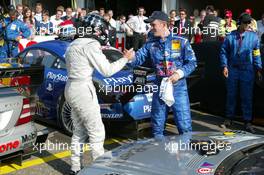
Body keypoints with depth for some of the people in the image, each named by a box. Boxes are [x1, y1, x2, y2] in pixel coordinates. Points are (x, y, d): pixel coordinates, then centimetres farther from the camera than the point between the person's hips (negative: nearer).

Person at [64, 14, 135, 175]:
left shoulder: (75, 43, 14)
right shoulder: (91, 44, -13)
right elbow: (107, 70, -12)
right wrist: (126, 58, -1)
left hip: (72, 88, 10)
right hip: (83, 90, -10)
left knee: (79, 132, 17)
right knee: (97, 133, -1)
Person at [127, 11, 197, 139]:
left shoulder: (181, 42, -4)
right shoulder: (150, 44, 6)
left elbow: (192, 62, -2)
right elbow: (138, 59, 1)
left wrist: (179, 73, -16)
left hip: (178, 87, -3)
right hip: (159, 87, 3)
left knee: (184, 123, 1)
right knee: (157, 123, 13)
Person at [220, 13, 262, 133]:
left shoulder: (253, 36, 2)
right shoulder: (230, 36, 0)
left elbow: (256, 54, 4)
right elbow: (223, 52, 4)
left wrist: (258, 68, -1)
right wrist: (224, 66, -6)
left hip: (247, 70, 0)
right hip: (232, 69, 1)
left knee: (247, 97, 3)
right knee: (231, 95, 10)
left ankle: (247, 122, 11)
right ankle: (229, 119, 23)